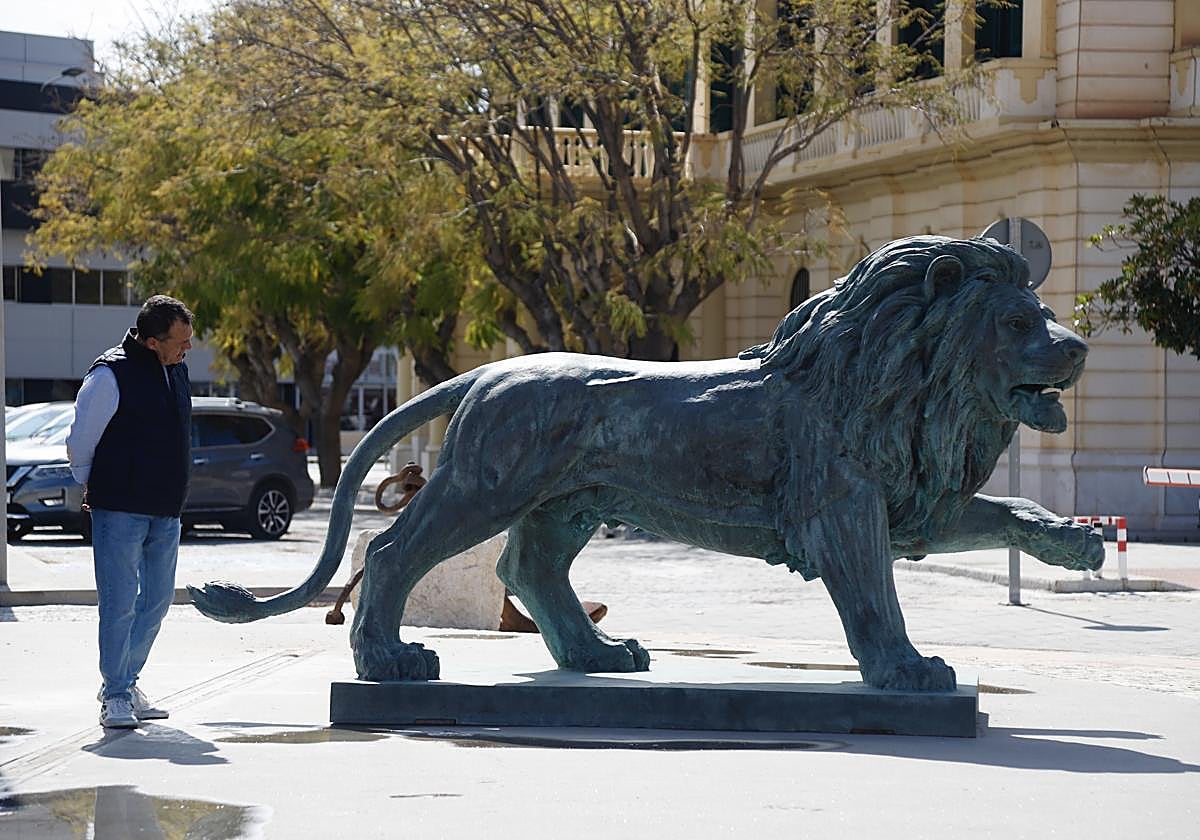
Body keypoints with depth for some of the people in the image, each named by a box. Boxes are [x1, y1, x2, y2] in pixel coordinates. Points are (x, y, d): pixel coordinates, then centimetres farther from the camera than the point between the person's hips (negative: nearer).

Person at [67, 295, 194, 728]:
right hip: (120, 512, -8)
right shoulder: (109, 376, -14)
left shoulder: (177, 370, 10)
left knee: (157, 600, 12)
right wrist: (94, 487, 5)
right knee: (120, 602, -7)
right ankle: (116, 696, -2)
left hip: (165, 512, 8)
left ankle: (125, 683, 23)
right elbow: (79, 443, -7)